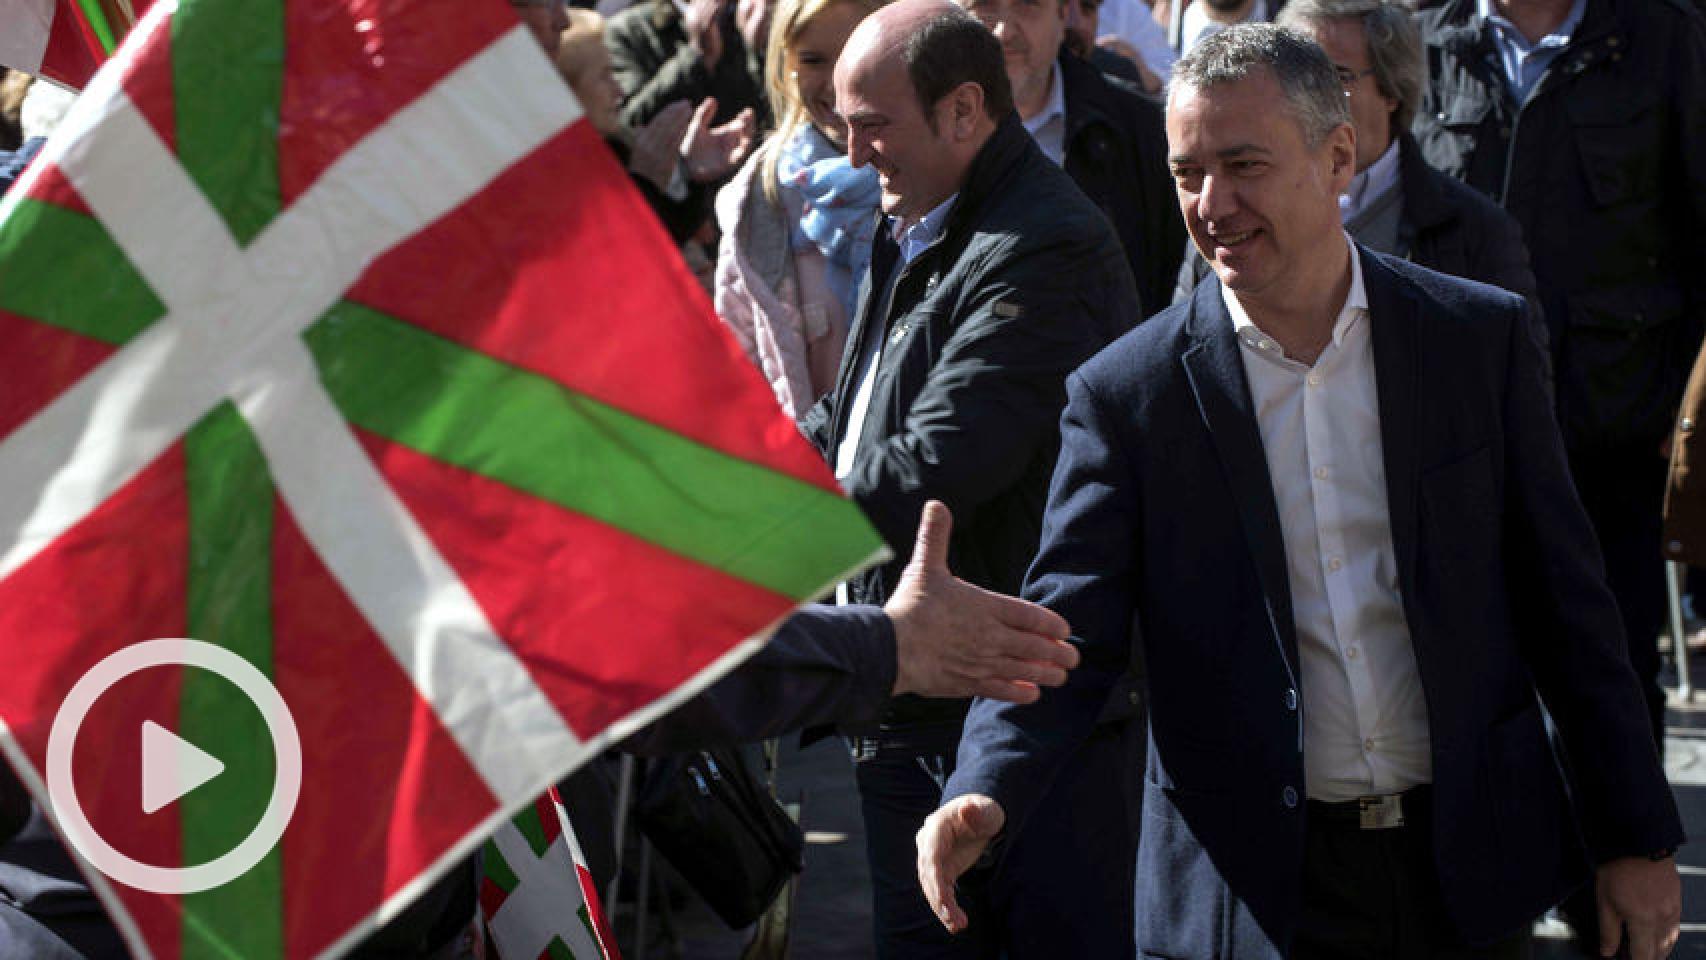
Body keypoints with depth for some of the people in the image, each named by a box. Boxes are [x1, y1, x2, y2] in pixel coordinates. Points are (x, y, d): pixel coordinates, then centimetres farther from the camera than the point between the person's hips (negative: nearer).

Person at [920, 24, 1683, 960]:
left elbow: (1565, 601, 4)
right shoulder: (1126, 394, -4)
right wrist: (985, 794, -27)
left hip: (1472, 873, 1)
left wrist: (1636, 838, 4)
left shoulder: (1480, 338, 0)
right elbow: (1066, 630, -7)